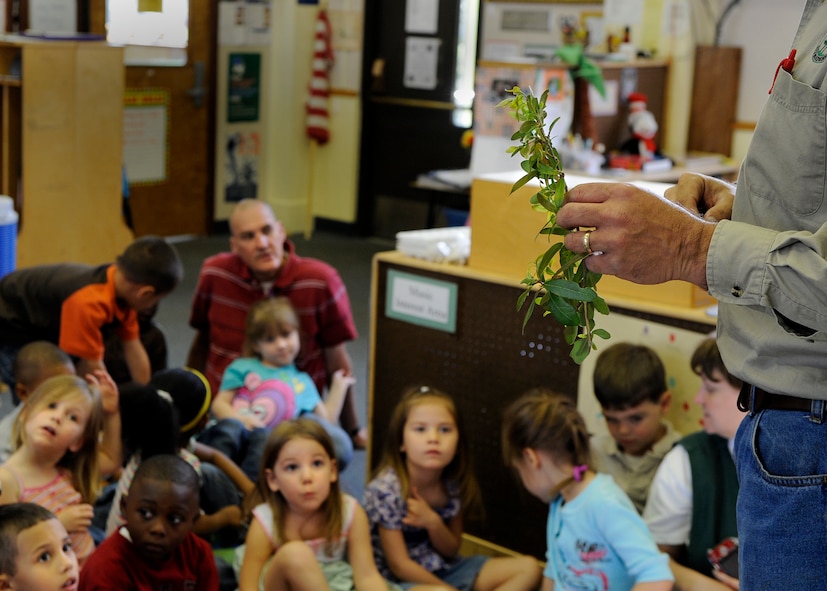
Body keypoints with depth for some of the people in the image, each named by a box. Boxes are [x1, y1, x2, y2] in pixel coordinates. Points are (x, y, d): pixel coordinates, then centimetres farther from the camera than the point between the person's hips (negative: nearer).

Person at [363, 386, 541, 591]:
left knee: (528, 568, -5)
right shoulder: (386, 489, -19)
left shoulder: (453, 484, -3)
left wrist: (433, 522, -16)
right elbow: (399, 565, -16)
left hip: (444, 571, 8)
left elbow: (451, 551, 5)